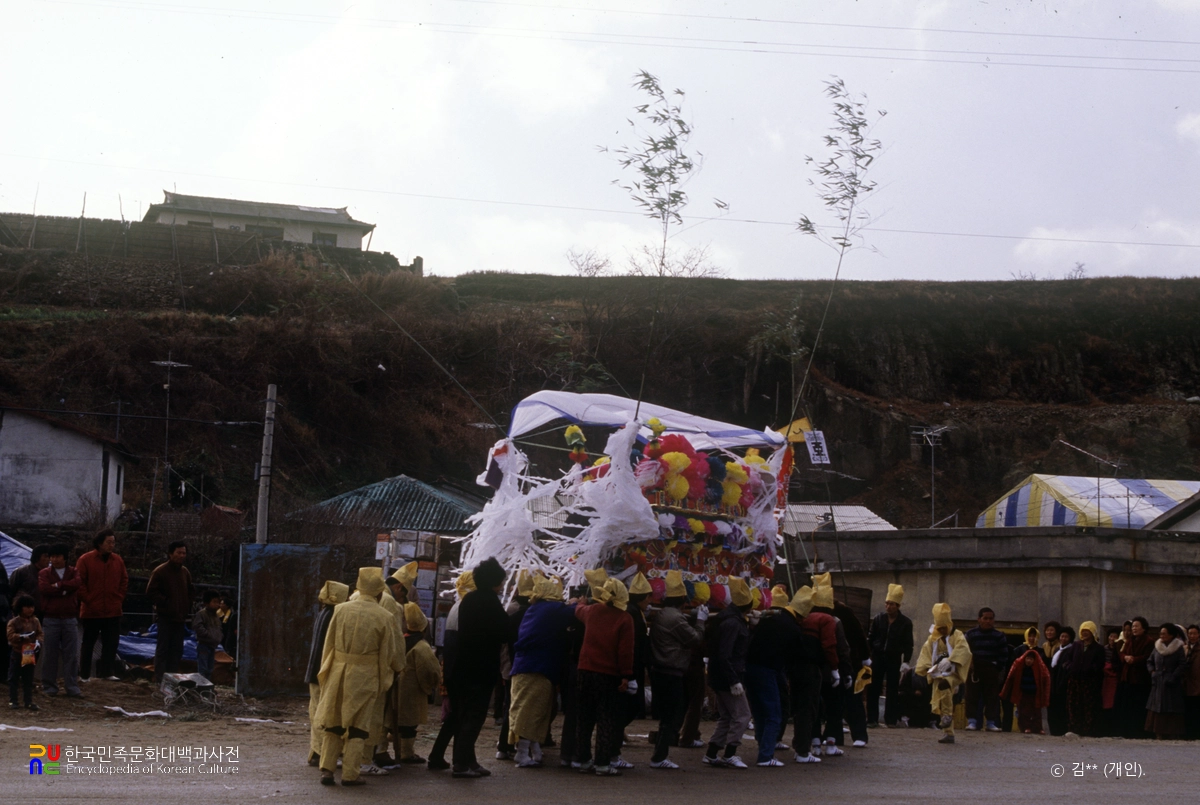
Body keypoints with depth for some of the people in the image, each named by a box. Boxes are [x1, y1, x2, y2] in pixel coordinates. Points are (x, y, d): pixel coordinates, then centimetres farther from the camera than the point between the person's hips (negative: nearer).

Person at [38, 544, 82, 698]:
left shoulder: (73, 572, 8)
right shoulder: (44, 573, 4)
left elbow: (76, 584, -13)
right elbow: (44, 588, -16)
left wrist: (57, 585, -14)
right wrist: (64, 590, -11)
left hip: (70, 620, 1)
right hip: (51, 620, -1)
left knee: (71, 655, 2)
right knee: (50, 655, 2)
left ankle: (73, 687, 6)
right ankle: (49, 687, 9)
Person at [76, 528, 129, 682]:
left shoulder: (117, 560, 7)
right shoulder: (85, 560, -6)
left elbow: (124, 581, 13)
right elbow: (79, 583, -6)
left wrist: (120, 599, 3)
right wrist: (87, 600, -10)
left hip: (113, 611, 4)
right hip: (91, 610, -4)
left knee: (111, 643, 4)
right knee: (88, 643, 6)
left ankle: (108, 672, 11)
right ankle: (84, 674, 12)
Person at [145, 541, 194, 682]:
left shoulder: (185, 572, 12)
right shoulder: (160, 571, -8)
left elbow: (190, 592, 23)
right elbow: (151, 592, -9)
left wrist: (187, 608, 10)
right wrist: (165, 602, -13)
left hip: (180, 617, 6)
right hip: (165, 617, -6)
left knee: (177, 649, 8)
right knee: (163, 648, -5)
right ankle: (159, 679, -2)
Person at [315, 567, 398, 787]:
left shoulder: (341, 610, -1)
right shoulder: (384, 617, -6)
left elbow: (329, 644, 4)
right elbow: (387, 653, -1)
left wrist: (325, 673, 14)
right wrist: (383, 682, 10)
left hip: (338, 672, 2)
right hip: (365, 677, -2)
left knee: (333, 722, 13)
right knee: (358, 725, 6)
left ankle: (327, 768, 8)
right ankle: (350, 773, 5)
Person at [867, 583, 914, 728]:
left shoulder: (905, 622, -2)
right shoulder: (878, 619, 3)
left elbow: (908, 645, 0)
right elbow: (870, 638, 6)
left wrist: (906, 661, -9)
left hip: (894, 659, -1)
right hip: (877, 657, 2)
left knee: (892, 690, 1)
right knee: (873, 689, 0)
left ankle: (890, 719, 6)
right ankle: (872, 719, 4)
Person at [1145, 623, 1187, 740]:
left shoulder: (1178, 648, -3)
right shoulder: (1157, 647, 11)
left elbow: (1182, 665, -9)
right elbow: (1149, 662, 18)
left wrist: (1173, 677, -16)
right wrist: (1152, 672, 1)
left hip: (1171, 686, -5)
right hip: (1158, 684, 5)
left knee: (1171, 711, -6)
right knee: (1157, 710, 2)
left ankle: (1171, 735, -7)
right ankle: (1160, 735, 4)